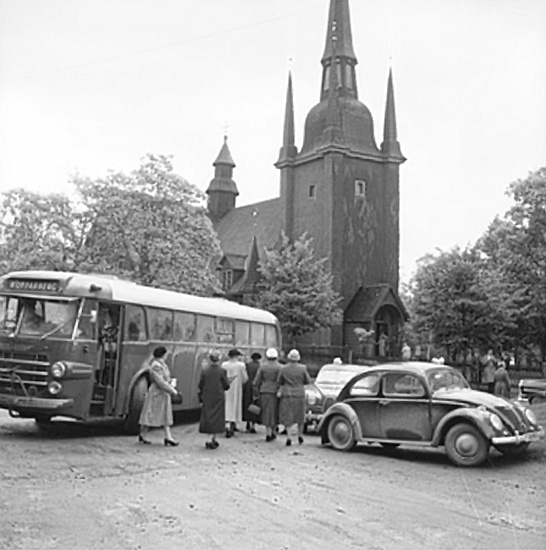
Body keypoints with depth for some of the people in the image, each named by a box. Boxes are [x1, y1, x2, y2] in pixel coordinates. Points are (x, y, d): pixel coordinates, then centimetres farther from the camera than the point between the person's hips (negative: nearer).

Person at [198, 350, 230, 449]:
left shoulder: (204, 371, -4)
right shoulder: (222, 371, -11)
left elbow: (200, 387, 1)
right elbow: (226, 386, -6)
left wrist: (200, 399, 12)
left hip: (207, 399, 2)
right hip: (219, 398, -2)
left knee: (207, 418, 12)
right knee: (217, 418, 4)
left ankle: (213, 440, 17)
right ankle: (211, 440, -7)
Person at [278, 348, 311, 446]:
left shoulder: (283, 369, -8)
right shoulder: (302, 368, -9)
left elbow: (280, 382, 0)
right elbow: (308, 381, 0)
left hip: (287, 395, -1)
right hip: (299, 395, 1)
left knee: (287, 417, 4)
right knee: (300, 415, 19)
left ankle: (289, 436, -11)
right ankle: (300, 435, 27)